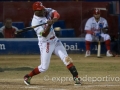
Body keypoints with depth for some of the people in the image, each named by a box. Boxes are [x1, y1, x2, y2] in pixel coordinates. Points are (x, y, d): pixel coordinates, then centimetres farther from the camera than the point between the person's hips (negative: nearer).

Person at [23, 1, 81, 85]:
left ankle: (76, 77, -5)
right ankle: (28, 76, 16)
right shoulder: (35, 22, -20)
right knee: (44, 67, -3)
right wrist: (49, 25, -39)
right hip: (45, 44, -6)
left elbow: (56, 14, -16)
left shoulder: (46, 11, -3)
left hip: (55, 41, 6)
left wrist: (53, 19, -36)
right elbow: (44, 34, -25)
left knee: (66, 58, -5)